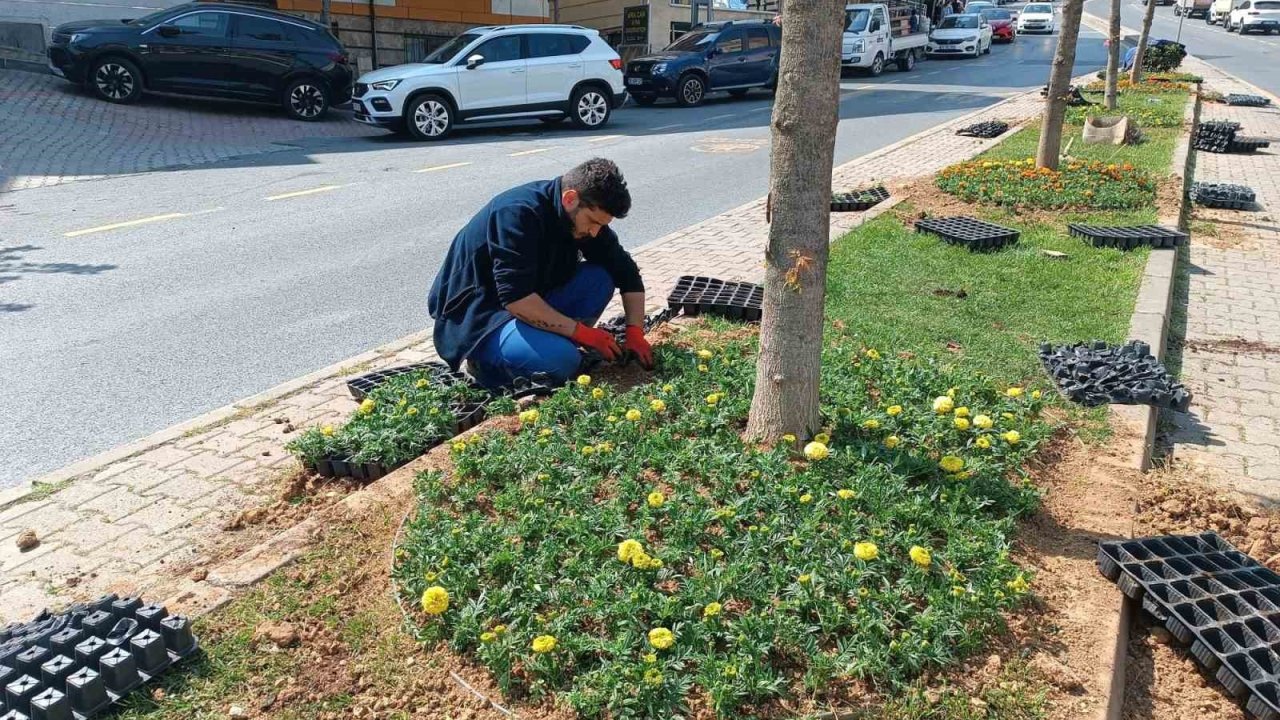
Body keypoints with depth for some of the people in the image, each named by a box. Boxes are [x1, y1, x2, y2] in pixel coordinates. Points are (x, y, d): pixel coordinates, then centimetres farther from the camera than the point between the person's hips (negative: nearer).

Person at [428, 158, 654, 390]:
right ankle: (486, 360, -6)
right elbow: (516, 297, -33)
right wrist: (581, 332, -25)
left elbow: (627, 273, 4)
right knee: (562, 361, -30)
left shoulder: (585, 214, -4)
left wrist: (635, 332, -9)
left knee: (602, 277, -8)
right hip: (475, 318, -8)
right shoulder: (518, 213, -27)